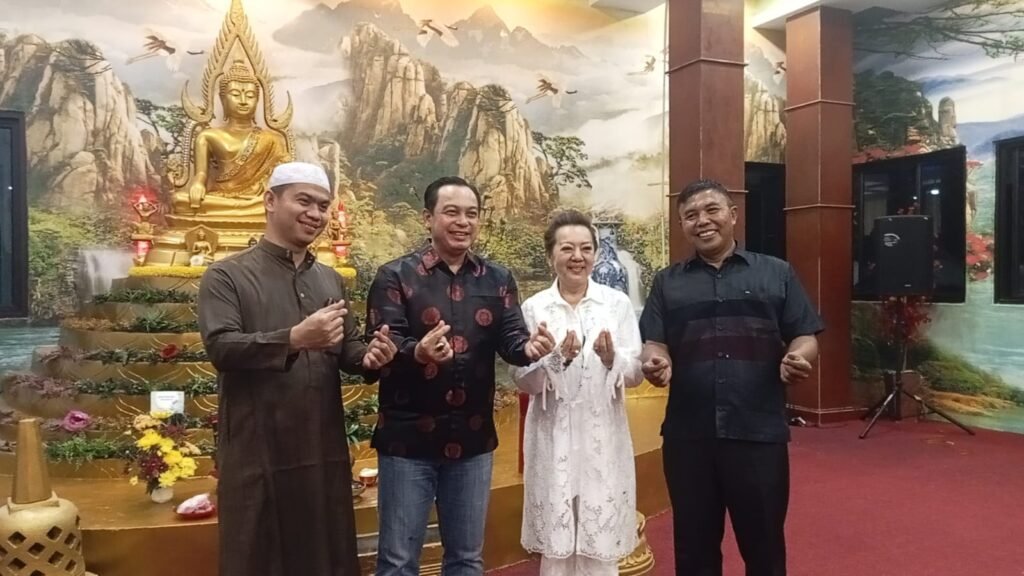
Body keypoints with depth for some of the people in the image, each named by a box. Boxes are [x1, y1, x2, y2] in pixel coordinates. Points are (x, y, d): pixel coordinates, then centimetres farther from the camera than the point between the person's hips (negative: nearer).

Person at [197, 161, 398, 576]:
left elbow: (347, 346, 14)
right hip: (257, 454, -5)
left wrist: (368, 357, -10)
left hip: (325, 449, 5)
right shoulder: (226, 276, -4)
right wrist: (294, 339, -31)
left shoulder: (330, 280, 13)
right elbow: (220, 347, -17)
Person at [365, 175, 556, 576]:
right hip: (408, 438, -3)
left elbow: (510, 337, -3)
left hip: (473, 439, 4)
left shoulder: (497, 280, 6)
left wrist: (529, 348, -26)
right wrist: (417, 352, -36)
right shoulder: (395, 277, -5)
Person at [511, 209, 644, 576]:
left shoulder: (618, 303, 1)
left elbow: (636, 372, 1)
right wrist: (556, 359, -19)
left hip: (604, 438, 0)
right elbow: (522, 380, -1)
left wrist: (613, 359, -20)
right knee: (555, 546, 7)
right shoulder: (533, 308, 0)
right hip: (553, 439, 0)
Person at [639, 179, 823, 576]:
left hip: (760, 433, -1)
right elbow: (653, 344, 5)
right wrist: (656, 363, -17)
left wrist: (797, 358, -16)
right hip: (687, 437, 1)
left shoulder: (776, 274, 8)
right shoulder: (667, 283, 12)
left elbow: (805, 338, 7)